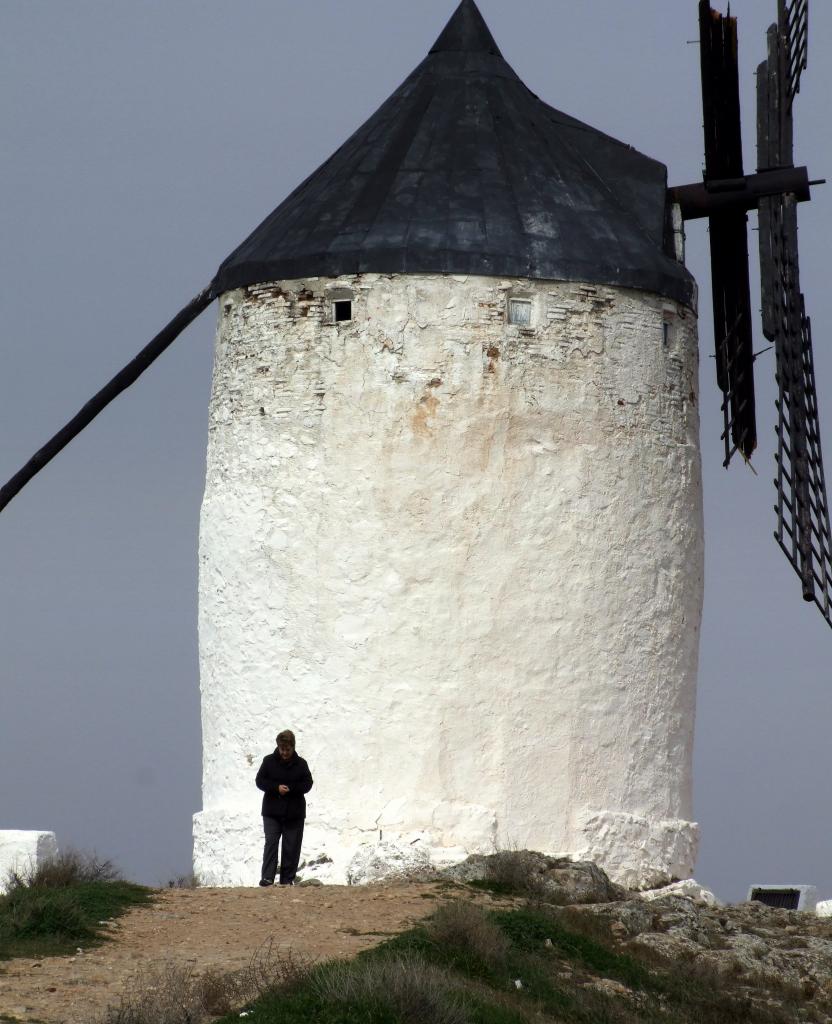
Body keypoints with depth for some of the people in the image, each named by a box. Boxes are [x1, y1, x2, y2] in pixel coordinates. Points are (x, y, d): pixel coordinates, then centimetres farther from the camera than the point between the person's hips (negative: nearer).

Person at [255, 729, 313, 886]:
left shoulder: (301, 764, 3)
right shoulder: (269, 761, 2)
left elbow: (308, 784, 0)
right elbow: (259, 781, 0)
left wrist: (290, 788, -17)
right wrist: (276, 788, -16)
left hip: (294, 813, 1)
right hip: (272, 812, -1)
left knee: (291, 847, 2)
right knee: (271, 842, -11)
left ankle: (288, 879, 8)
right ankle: (267, 877, -15)